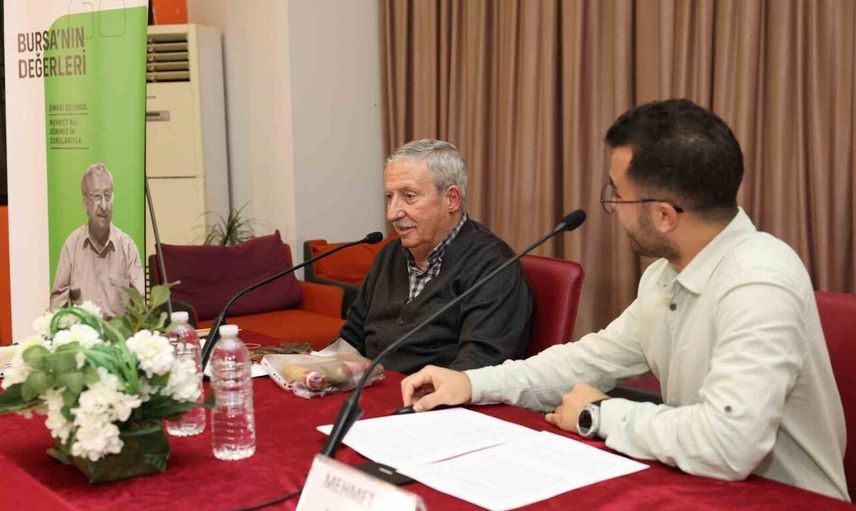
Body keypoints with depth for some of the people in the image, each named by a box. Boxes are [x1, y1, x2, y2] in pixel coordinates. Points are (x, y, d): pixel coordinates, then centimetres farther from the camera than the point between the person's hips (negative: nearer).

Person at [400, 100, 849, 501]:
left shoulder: (759, 283, -26)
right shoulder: (667, 273, 2)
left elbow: (727, 444, -34)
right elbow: (596, 357, 12)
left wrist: (599, 416, -18)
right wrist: (473, 383, 1)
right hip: (702, 487, 7)